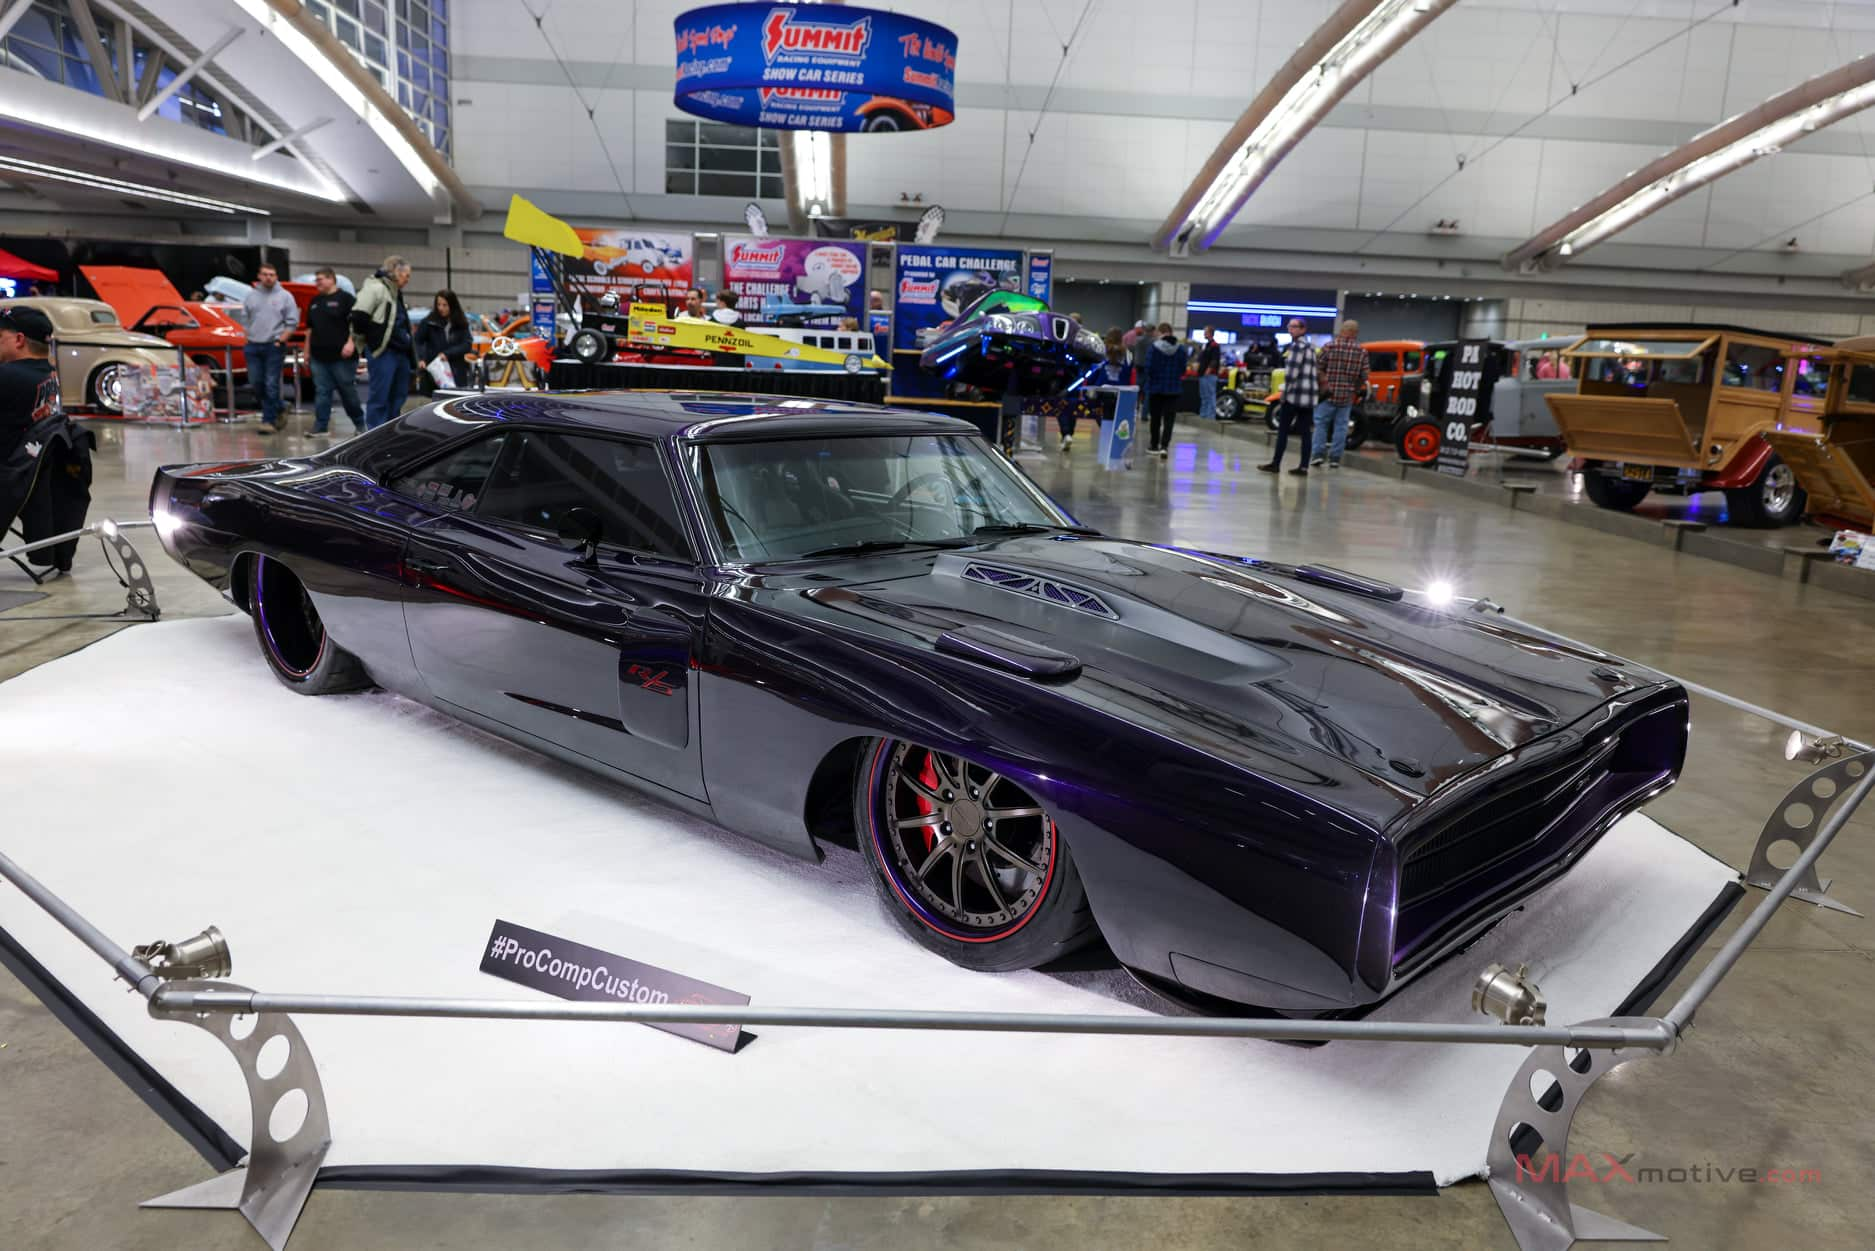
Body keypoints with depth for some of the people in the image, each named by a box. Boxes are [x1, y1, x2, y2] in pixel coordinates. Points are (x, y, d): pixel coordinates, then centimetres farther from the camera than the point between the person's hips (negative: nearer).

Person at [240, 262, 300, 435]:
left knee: (271, 385, -6)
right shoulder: (250, 295, 10)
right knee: (255, 383, 5)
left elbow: (292, 322, 0)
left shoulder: (285, 296, 1)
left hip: (274, 346, -4)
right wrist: (247, 335, 2)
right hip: (253, 346, 4)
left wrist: (281, 339, -8)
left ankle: (269, 420, 0)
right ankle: (278, 408, 26)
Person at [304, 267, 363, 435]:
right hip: (319, 357, 6)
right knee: (321, 392, 2)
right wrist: (307, 350, 18)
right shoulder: (315, 301, 18)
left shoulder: (345, 298, -2)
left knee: (348, 391, 2)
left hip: (342, 356, -6)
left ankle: (360, 424, 16)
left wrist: (351, 342, -22)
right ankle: (320, 427, 2)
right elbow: (310, 328, 23)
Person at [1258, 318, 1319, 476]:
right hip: (1309, 395, 8)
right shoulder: (1310, 347, 18)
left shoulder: (1296, 345, -8)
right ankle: (1303, 467, 3)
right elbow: (1312, 373, 18)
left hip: (1294, 394, -8)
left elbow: (1291, 372, -15)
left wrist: (1284, 393, -8)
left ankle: (1275, 463, 2)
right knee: (1305, 432, 4)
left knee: (1282, 430, 0)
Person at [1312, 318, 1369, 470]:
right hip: (1348, 395, 2)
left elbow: (1318, 368, -5)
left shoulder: (1330, 345, -7)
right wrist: (1357, 390, 17)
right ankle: (1335, 458, 7)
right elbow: (1364, 376, 2)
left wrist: (1320, 384, 9)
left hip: (1328, 393, -2)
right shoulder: (1362, 351, 0)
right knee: (1341, 426, 7)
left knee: (1321, 423, 8)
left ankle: (1318, 453, 0)